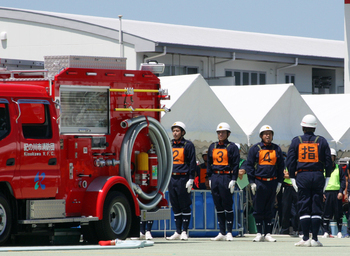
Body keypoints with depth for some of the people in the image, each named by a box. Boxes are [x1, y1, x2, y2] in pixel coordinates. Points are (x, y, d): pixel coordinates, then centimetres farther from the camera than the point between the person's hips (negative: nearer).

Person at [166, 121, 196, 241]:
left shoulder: (188, 145, -2)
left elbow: (192, 163, -4)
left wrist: (191, 179, -10)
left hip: (183, 179, -6)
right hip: (172, 179, 6)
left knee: (185, 207, -2)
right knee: (175, 207, 7)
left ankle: (184, 232, 2)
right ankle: (178, 232, 11)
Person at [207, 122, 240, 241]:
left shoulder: (232, 147, -1)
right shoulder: (213, 147, 13)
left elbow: (235, 164, -4)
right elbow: (209, 163, 17)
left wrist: (233, 180, -10)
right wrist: (210, 178, 10)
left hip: (226, 177, -5)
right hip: (215, 177, 5)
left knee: (228, 206, -3)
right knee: (218, 207, 6)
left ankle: (229, 233, 1)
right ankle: (222, 233, 10)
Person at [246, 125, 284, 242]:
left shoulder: (277, 149, 11)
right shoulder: (255, 149, 4)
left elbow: (281, 166, 14)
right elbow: (249, 165, 2)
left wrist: (279, 182, 7)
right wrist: (252, 182, -5)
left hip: (272, 182, 2)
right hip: (259, 182, -2)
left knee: (269, 209, 5)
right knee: (258, 209, -1)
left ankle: (268, 234, 7)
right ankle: (259, 234, 5)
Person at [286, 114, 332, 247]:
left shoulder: (296, 141, 3)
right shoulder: (322, 141, 5)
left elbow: (290, 160, 1)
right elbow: (328, 160, 4)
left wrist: (292, 178, 4)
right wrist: (327, 177, 9)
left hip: (302, 176, 0)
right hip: (318, 176, 1)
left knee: (304, 208, 2)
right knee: (316, 208, 3)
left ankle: (305, 238, -4)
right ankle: (314, 238, -1)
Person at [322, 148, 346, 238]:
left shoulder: (338, 168, 10)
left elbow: (343, 180, 7)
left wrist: (341, 191, -6)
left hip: (337, 193, 0)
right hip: (326, 193, 0)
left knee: (338, 213, 0)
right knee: (326, 213, -2)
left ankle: (339, 231, 7)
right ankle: (326, 231, 4)